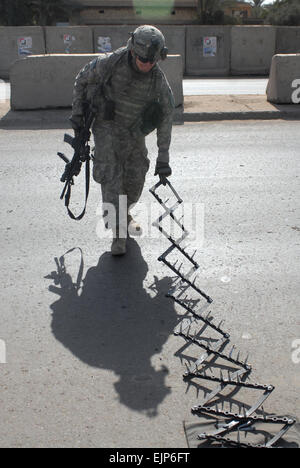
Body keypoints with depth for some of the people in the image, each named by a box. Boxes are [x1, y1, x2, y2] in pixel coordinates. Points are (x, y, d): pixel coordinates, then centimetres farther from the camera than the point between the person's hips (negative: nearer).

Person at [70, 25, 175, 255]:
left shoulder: (159, 79, -17)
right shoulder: (109, 63, -22)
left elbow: (166, 119, -10)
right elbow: (82, 79, -2)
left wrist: (163, 158, -12)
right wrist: (77, 112, -2)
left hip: (134, 132, 3)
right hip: (107, 127, -2)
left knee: (136, 179, 7)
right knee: (110, 176, -13)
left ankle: (124, 213, 37)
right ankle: (118, 232, -9)